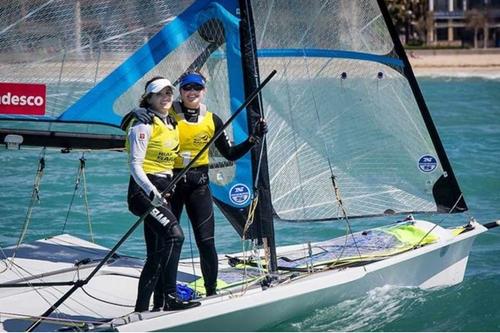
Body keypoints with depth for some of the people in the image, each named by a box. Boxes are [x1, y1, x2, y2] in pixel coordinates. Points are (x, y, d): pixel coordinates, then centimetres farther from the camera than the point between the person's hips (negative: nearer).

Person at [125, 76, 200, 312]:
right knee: (174, 235, -25)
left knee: (157, 254, 6)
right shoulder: (144, 124, -9)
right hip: (145, 189, -9)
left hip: (162, 191, 9)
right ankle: (170, 298, -22)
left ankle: (142, 308, 9)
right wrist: (152, 192, -28)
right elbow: (135, 164, -16)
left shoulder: (172, 123, 16)